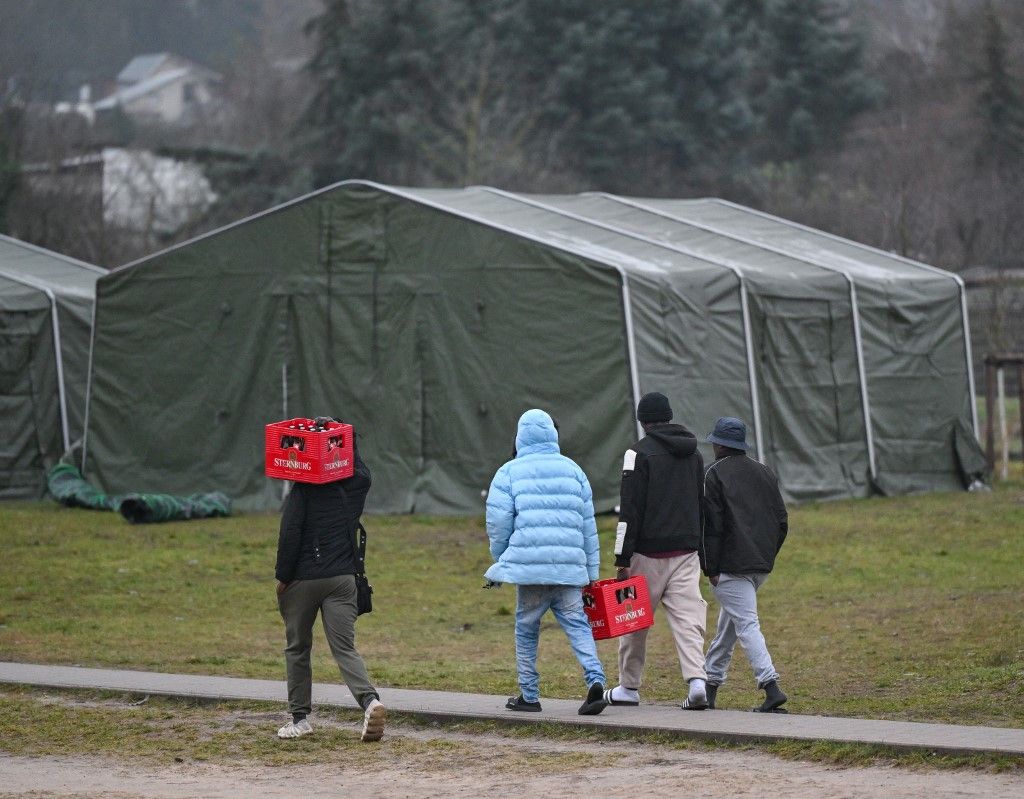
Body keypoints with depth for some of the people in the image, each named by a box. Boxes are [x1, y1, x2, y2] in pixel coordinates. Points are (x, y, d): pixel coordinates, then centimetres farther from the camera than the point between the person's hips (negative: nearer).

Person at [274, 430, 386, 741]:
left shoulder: (302, 491, -9)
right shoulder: (355, 486, 3)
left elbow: (290, 535, -14)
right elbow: (362, 472, 27)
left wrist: (283, 577, -6)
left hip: (303, 579, -3)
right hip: (342, 578, 3)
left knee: (297, 649, 11)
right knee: (345, 648, -1)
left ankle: (299, 718, 15)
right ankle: (369, 699, -26)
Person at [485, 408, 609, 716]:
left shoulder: (509, 472, 3)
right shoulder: (572, 470, 13)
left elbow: (497, 523, 0)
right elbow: (588, 525, 15)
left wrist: (500, 560, 16)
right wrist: (591, 571, 19)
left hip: (528, 563, -2)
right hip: (569, 564, 2)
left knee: (526, 629, 11)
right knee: (577, 624, 0)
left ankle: (529, 695, 14)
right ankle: (595, 680, -21)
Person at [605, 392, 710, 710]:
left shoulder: (640, 453, -7)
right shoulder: (693, 454, 14)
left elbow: (630, 510, -12)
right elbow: (704, 506, 19)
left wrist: (623, 558, -11)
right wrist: (705, 555, 23)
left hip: (649, 552, -5)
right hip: (686, 551, 5)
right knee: (688, 617, -2)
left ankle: (629, 687, 17)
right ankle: (696, 680, -20)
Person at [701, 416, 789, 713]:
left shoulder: (715, 474, -6)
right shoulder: (764, 472, 14)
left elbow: (712, 525, -12)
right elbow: (782, 520, 13)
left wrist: (711, 567, -10)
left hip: (731, 565, -7)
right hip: (761, 565, 7)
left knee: (747, 624, -10)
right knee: (728, 621, 19)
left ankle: (771, 687, -22)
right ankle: (711, 684, 26)